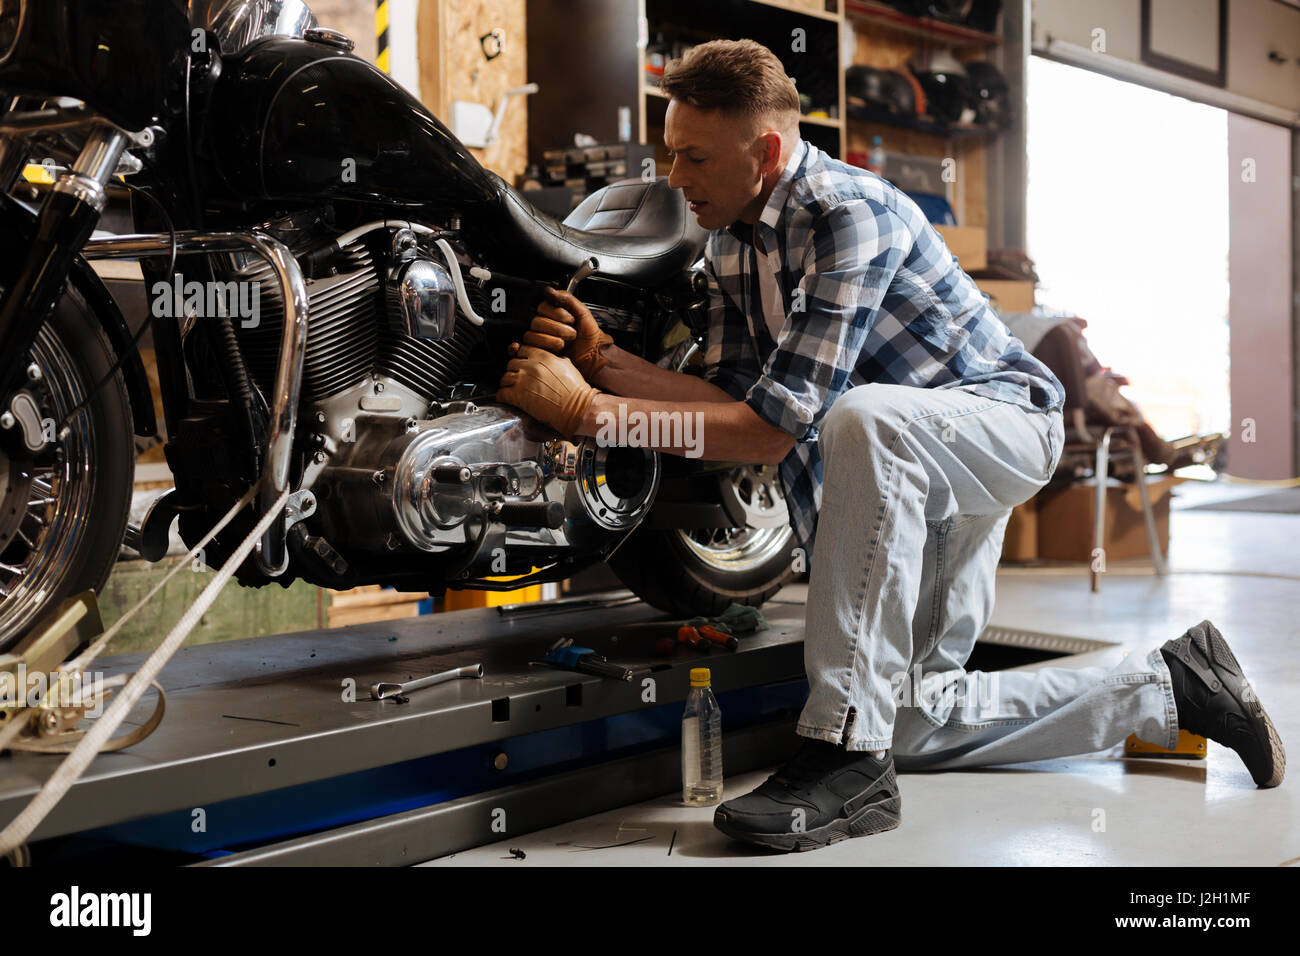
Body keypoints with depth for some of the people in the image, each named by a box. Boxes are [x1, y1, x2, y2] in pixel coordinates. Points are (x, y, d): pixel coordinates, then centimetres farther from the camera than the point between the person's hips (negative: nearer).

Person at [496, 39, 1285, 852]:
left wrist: (591, 411, -34)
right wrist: (603, 359, -17)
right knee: (910, 716, 9)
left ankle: (849, 755, -38)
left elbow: (775, 427, -34)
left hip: (1003, 418, -9)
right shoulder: (729, 241, -1)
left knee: (861, 418, -43)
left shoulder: (849, 214, -29)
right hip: (907, 457, 9)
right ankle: (1162, 688, 25)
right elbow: (731, 398, -4)